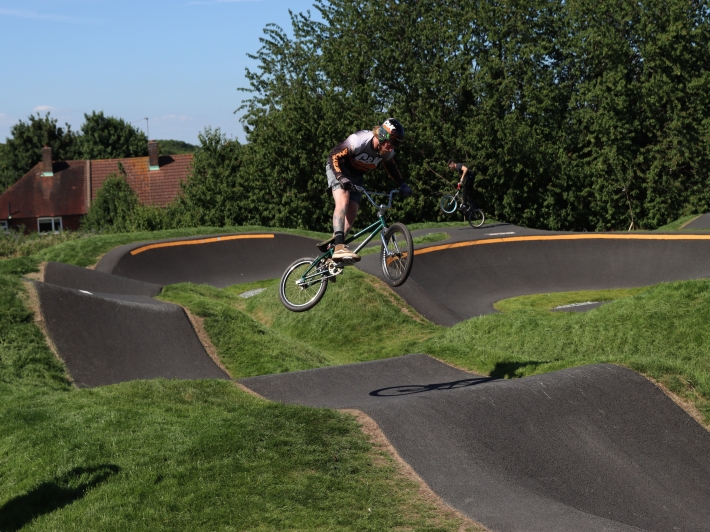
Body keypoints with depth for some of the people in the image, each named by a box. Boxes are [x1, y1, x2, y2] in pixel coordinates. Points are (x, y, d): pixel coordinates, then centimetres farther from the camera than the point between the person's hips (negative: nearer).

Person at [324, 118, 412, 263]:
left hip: (356, 176, 7)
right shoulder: (359, 141, -33)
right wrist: (341, 177, -42)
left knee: (351, 216, -4)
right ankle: (339, 246, -42)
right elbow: (334, 156, -29)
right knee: (343, 202, -30)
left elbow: (391, 167, 7)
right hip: (339, 169, -7)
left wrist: (402, 184, -5)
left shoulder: (388, 152, -14)